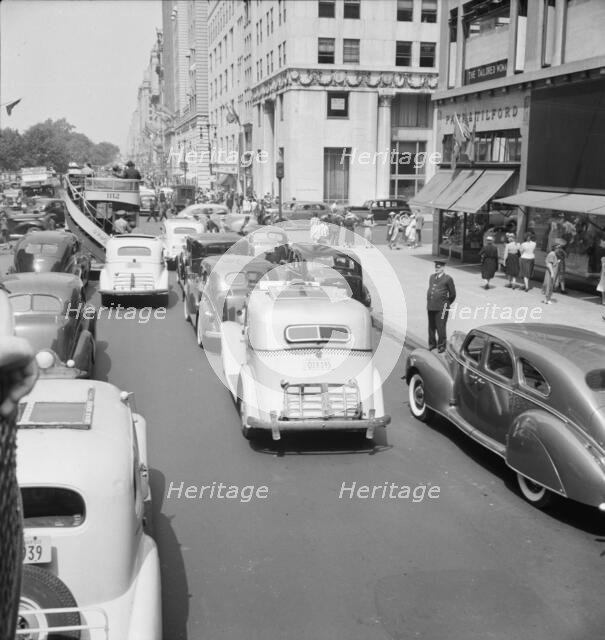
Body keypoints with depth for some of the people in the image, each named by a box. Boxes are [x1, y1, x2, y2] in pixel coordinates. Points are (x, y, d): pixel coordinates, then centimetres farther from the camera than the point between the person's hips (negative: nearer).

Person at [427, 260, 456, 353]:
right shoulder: (432, 277, 14)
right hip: (430, 306, 6)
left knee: (440, 327, -3)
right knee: (431, 326, 12)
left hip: (441, 307, -6)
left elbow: (452, 294, 2)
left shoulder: (447, 278, -5)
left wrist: (447, 304, 11)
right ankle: (432, 343, 26)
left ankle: (441, 345, 9)